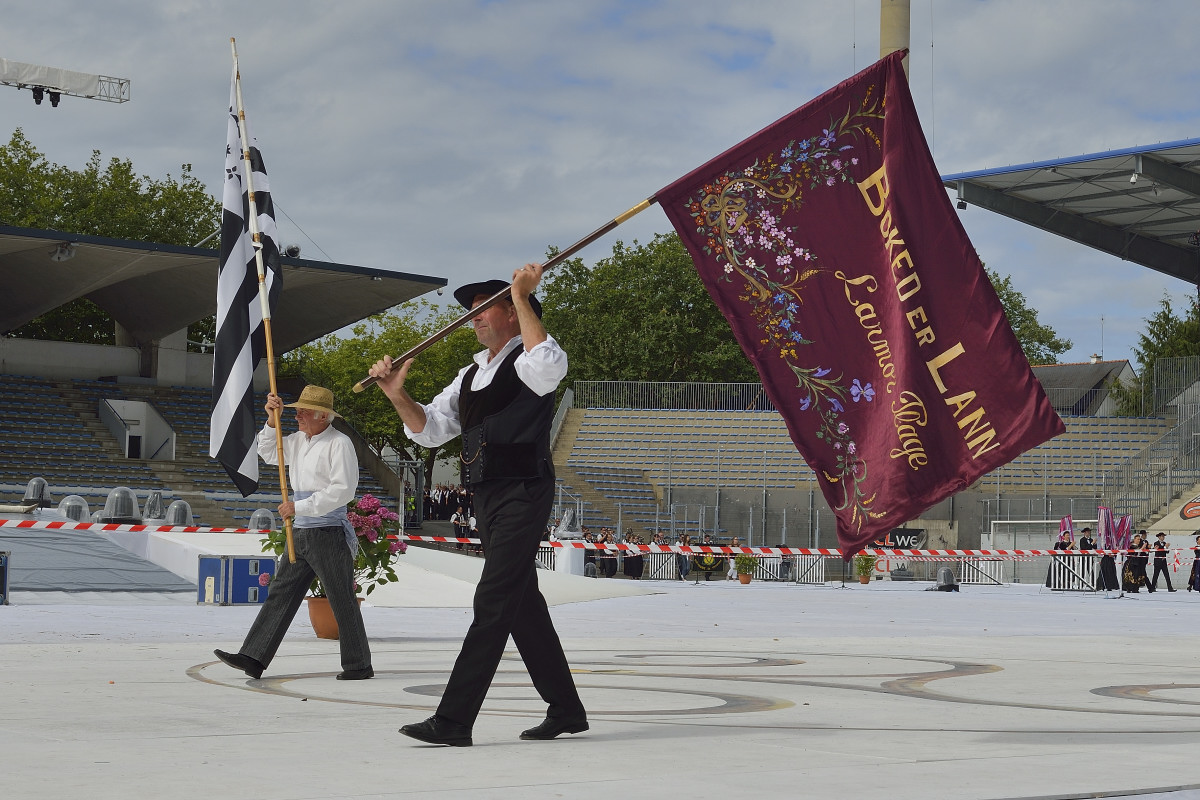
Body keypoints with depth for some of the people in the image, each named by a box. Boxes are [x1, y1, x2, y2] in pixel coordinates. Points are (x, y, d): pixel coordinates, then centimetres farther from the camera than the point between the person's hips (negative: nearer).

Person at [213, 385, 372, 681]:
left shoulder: (339, 444, -12)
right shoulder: (299, 440, 14)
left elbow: (342, 490, -20)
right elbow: (269, 454, 25)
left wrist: (299, 506, -17)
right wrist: (272, 421, 9)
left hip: (328, 534, -8)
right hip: (300, 534, 8)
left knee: (342, 601, -1)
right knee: (280, 594, 4)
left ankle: (359, 665, 8)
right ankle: (253, 658, 3)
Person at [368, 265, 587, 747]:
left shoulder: (524, 360, -4)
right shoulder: (471, 375, 21)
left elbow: (547, 366, -30)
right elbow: (429, 428, 20)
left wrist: (522, 298, -25)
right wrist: (398, 396, 2)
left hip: (523, 493, -9)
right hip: (487, 498, 9)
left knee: (494, 603, -12)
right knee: (524, 604, 12)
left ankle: (453, 720, -17)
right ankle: (565, 710, 22)